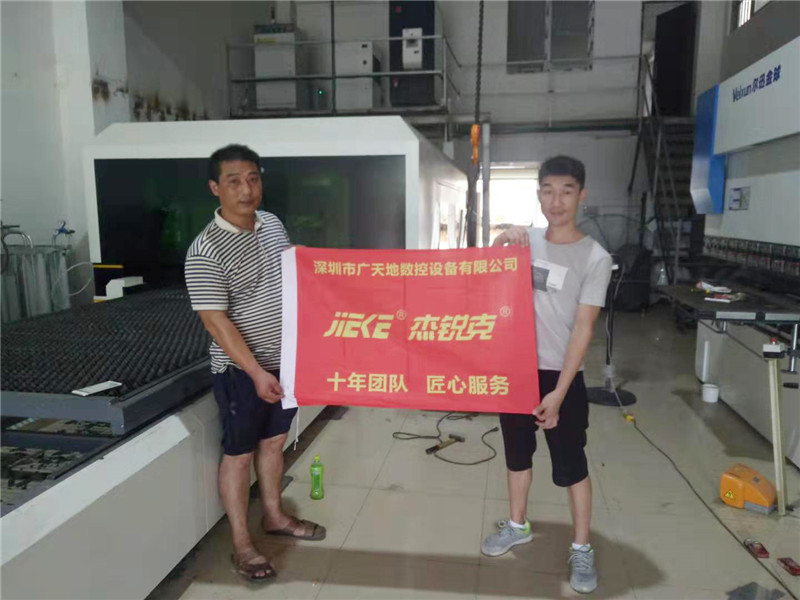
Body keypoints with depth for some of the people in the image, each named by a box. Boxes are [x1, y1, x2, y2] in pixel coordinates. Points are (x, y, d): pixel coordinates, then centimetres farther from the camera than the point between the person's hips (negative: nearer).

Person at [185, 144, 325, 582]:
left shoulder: (272, 224, 2)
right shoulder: (206, 251, -20)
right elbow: (216, 321, -21)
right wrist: (255, 372, -25)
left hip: (284, 360, 7)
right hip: (241, 370, -7)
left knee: (274, 440, 20)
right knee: (239, 453, 8)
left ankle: (274, 516, 40)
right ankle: (241, 545, 23)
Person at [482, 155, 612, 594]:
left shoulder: (595, 258, -11)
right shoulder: (527, 240, 1)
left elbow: (583, 330, -13)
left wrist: (558, 393, -16)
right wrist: (501, 244, -11)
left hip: (560, 376, -4)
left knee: (571, 466, 5)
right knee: (517, 453, 18)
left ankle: (582, 549, 24)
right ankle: (517, 526, 39)